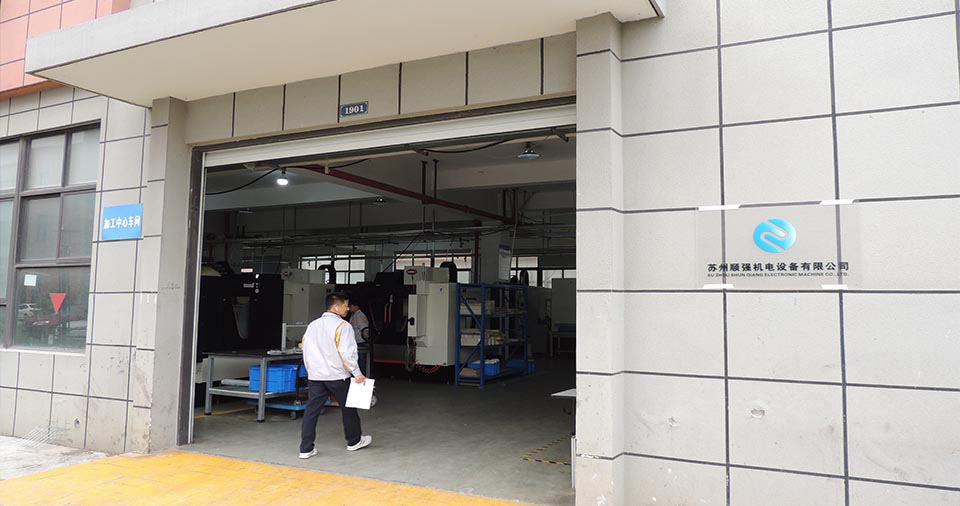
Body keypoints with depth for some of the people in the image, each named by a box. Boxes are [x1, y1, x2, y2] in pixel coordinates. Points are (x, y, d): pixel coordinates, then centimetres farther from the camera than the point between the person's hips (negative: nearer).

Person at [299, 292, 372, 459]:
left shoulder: (312, 325, 10)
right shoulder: (342, 326, -12)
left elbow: (306, 351, 13)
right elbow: (347, 352, -18)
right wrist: (357, 373, -13)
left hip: (315, 376, 5)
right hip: (337, 376, -5)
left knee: (311, 411, 5)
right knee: (348, 408, 13)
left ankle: (306, 449, 5)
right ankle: (354, 441, 28)